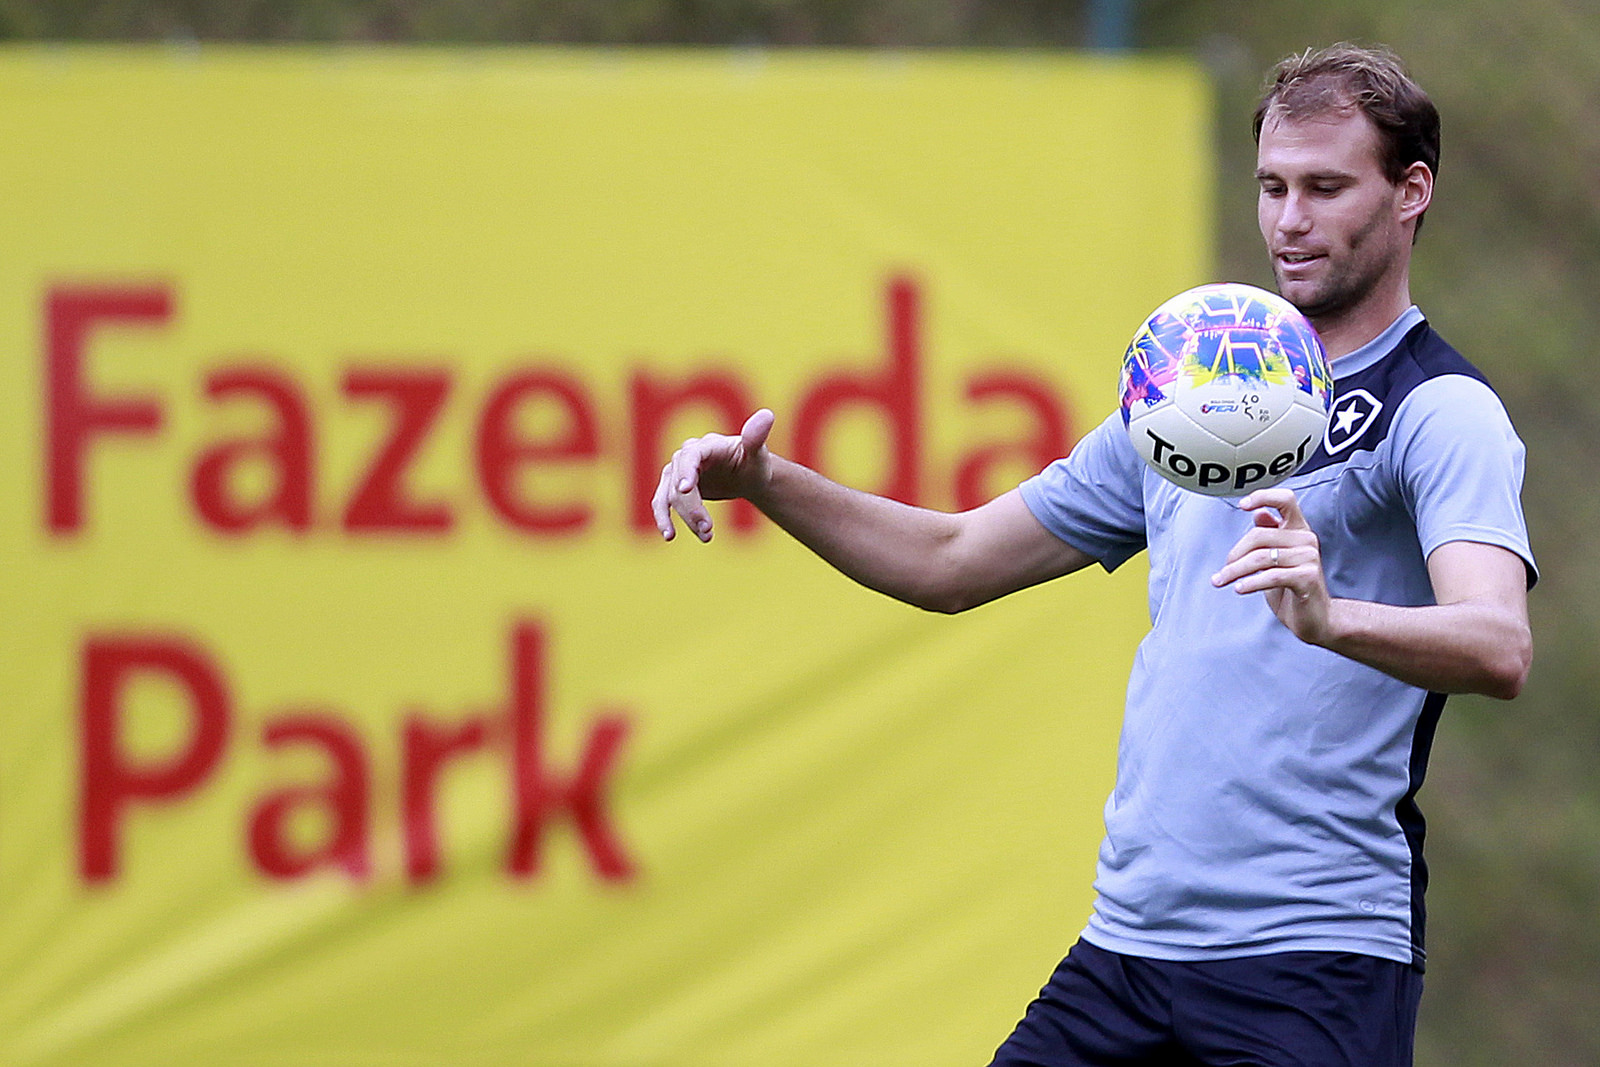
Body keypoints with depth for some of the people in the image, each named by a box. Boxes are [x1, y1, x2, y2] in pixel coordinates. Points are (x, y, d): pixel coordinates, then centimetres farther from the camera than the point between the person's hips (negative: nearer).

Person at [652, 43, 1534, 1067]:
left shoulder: (1442, 410, -5)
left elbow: (1500, 650, -23)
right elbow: (953, 562, 24)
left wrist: (1329, 616, -43)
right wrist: (763, 479, 9)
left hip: (1316, 973, -6)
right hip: (1131, 938, 6)